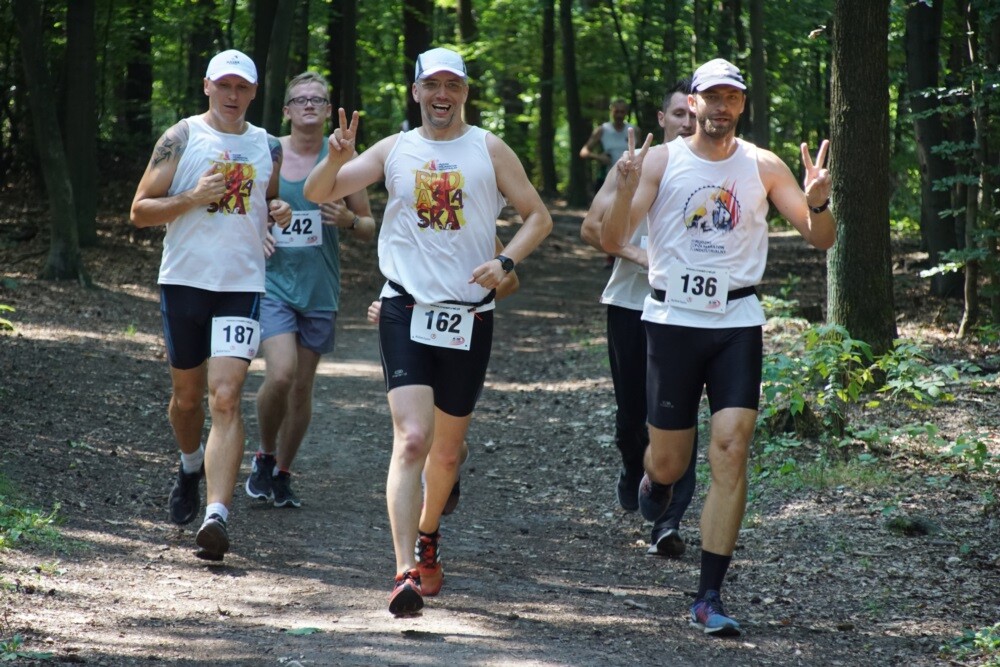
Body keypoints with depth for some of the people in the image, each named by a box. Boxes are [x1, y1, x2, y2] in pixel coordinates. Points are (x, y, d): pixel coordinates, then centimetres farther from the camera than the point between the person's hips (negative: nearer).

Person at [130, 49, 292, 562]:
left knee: (226, 397, -14)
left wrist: (279, 212, 2)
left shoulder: (268, 148, 10)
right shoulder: (181, 139, 1)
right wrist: (192, 198, -16)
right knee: (187, 394, 13)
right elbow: (140, 211, -1)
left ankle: (217, 515, -23)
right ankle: (191, 466, 46)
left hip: (243, 286, 0)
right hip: (184, 282, 0)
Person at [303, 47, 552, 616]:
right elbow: (318, 194, 1)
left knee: (447, 449, 13)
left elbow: (539, 217, 7)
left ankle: (427, 536, 41)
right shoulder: (396, 150, 6)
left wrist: (505, 261, -11)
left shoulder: (489, 150, 4)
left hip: (470, 318, 1)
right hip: (407, 312, -1)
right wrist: (336, 159, -21)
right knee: (411, 439, -18)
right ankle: (406, 572, -24)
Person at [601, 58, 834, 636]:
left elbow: (822, 239, 5)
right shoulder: (661, 160, 0)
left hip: (738, 323, 0)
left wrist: (817, 201, -17)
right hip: (674, 319, 0)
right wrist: (626, 191, -24)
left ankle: (710, 597, -8)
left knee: (732, 449, -13)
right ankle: (656, 479, 48)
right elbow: (613, 242, -5)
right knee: (669, 462, 6)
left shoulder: (763, 166, 4)